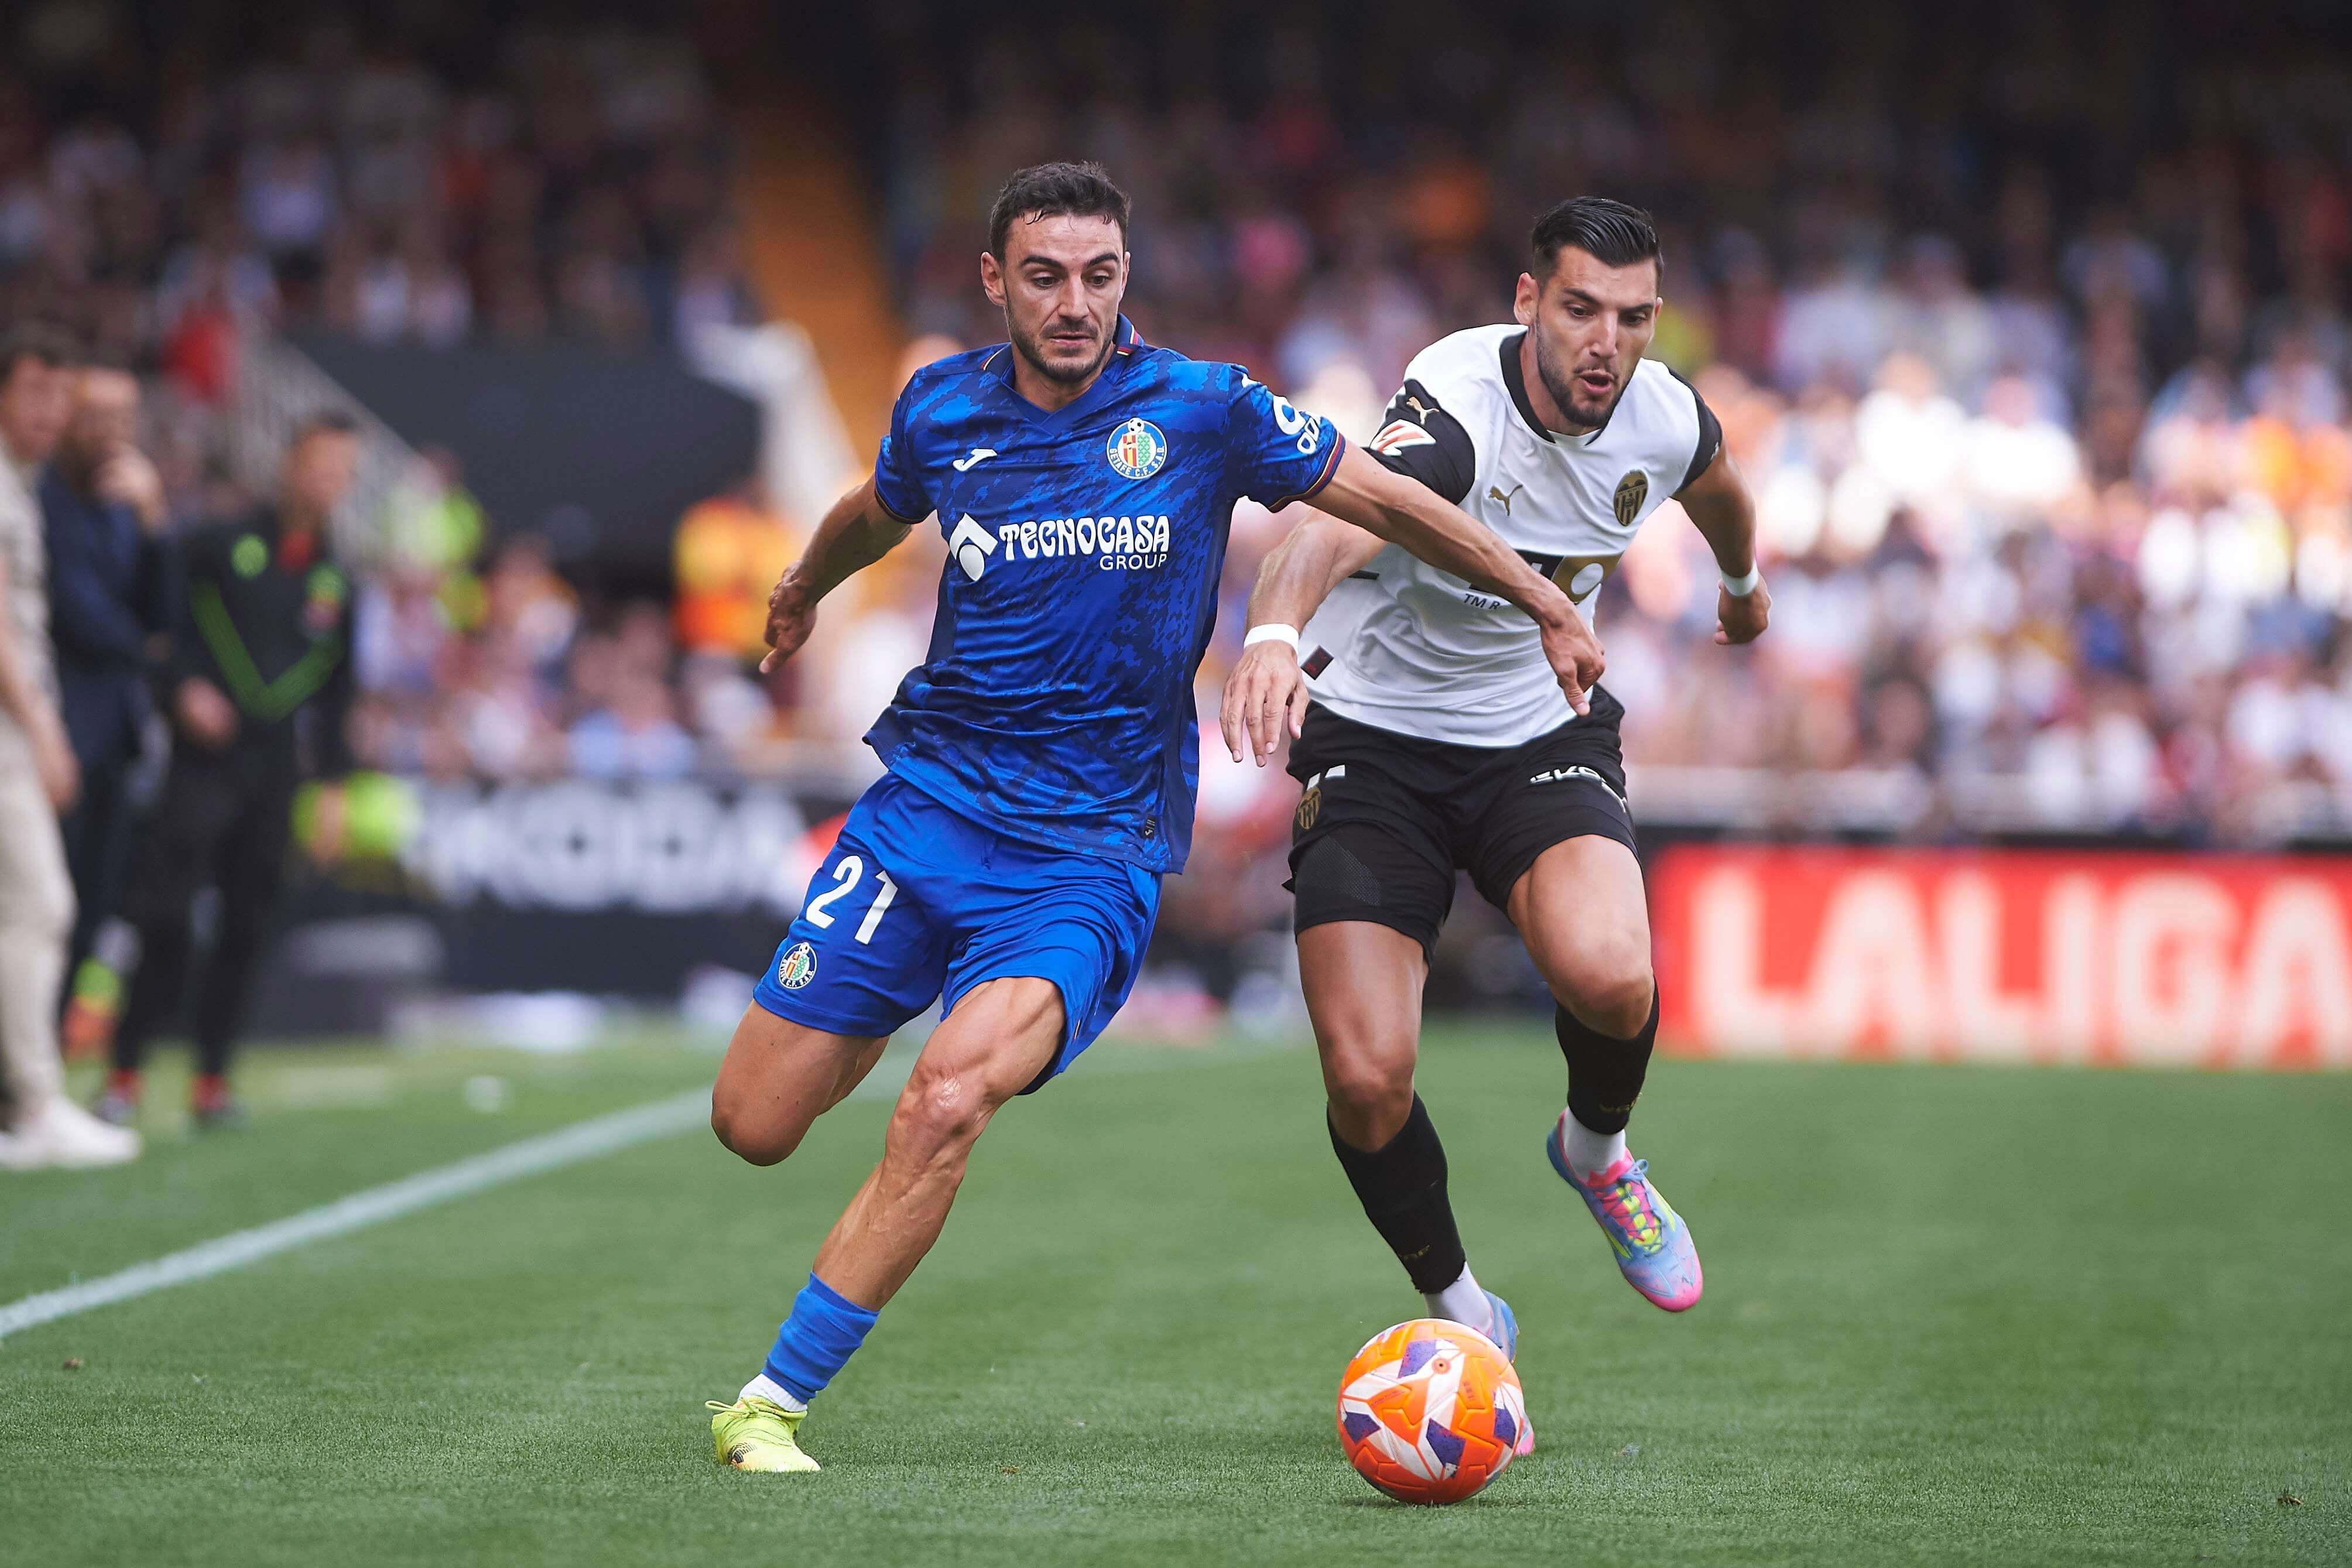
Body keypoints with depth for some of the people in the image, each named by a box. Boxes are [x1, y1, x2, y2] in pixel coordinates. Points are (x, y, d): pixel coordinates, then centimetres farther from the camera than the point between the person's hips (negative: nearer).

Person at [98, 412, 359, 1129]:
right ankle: (125, 1074, -3)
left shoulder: (337, 582, 10)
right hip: (204, 763, -4)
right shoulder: (220, 545, -1)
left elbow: (338, 691, 15)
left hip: (277, 774, 4)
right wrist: (186, 687, -16)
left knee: (246, 928, 4)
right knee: (167, 919, -10)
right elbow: (164, 626, 0)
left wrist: (332, 784, 11)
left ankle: (212, 1078, 12)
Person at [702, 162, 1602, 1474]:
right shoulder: (943, 409, 2)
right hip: (928, 803, 3)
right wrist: (805, 590, 46)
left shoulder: (1200, 410, -7)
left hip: (1094, 850, -3)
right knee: (754, 1125, 1)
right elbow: (874, 516, 26)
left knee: (947, 1105, -28)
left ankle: (772, 1402, -19)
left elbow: (1383, 497, 5)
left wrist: (1547, 605, 10)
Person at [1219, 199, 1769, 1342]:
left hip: (1543, 735, 3)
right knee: (1366, 1077, -14)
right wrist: (1275, 634, -70)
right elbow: (1338, 527, -49)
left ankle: (1596, 1149, 9)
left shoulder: (1665, 419, -10)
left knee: (1608, 978, -27)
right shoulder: (1458, 403, -28)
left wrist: (1743, 578, 39)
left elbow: (1717, 487, 18)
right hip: (1373, 739, -3)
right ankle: (1459, 1311, 15)